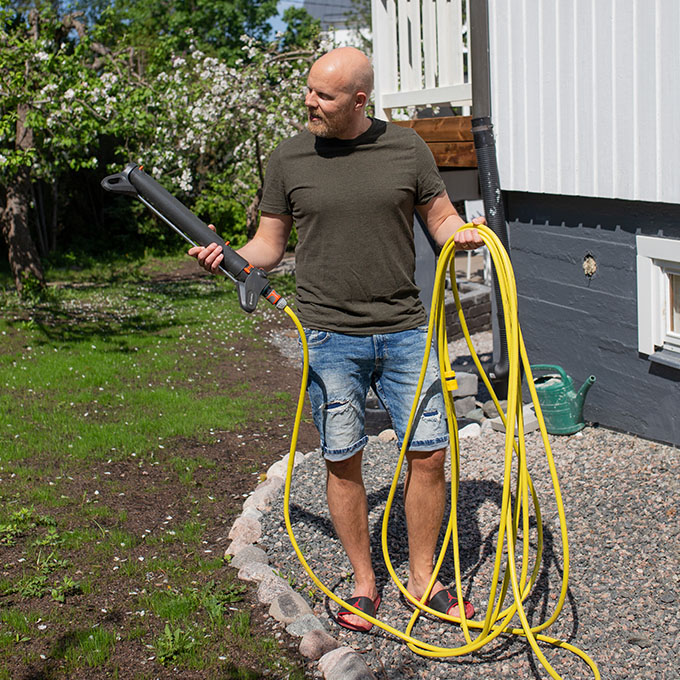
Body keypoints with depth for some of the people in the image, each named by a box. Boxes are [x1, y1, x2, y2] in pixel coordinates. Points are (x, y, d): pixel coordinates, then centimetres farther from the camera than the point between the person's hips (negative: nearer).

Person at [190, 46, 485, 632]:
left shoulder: (406, 148, 3)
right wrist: (228, 257, -11)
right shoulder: (290, 159, 2)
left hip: (405, 331, 1)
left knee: (429, 453, 3)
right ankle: (364, 583, 24)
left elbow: (440, 217, 11)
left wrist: (462, 234, -11)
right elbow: (270, 243, 8)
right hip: (330, 337, -1)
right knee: (343, 462, 6)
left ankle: (423, 578, 23)